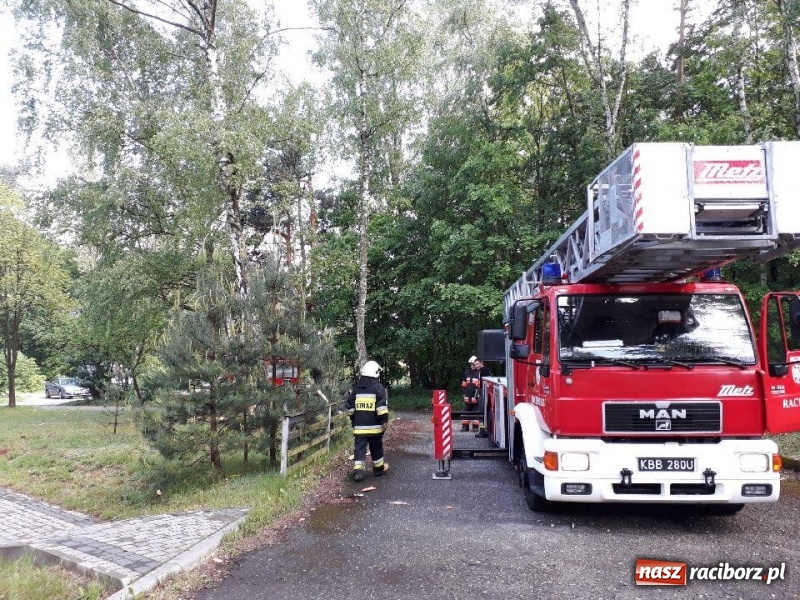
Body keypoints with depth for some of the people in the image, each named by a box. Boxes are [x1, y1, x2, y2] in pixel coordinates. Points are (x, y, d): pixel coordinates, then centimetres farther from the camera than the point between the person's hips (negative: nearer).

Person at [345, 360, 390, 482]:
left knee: (359, 448, 1)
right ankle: (379, 468, 26)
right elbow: (382, 407, -16)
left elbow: (349, 407, 12)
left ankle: (358, 471, -10)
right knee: (376, 447, 13)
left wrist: (353, 419, 24)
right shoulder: (378, 387, -7)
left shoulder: (356, 388, 8)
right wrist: (384, 420, -10)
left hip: (359, 426, 3)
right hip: (374, 426, -3)